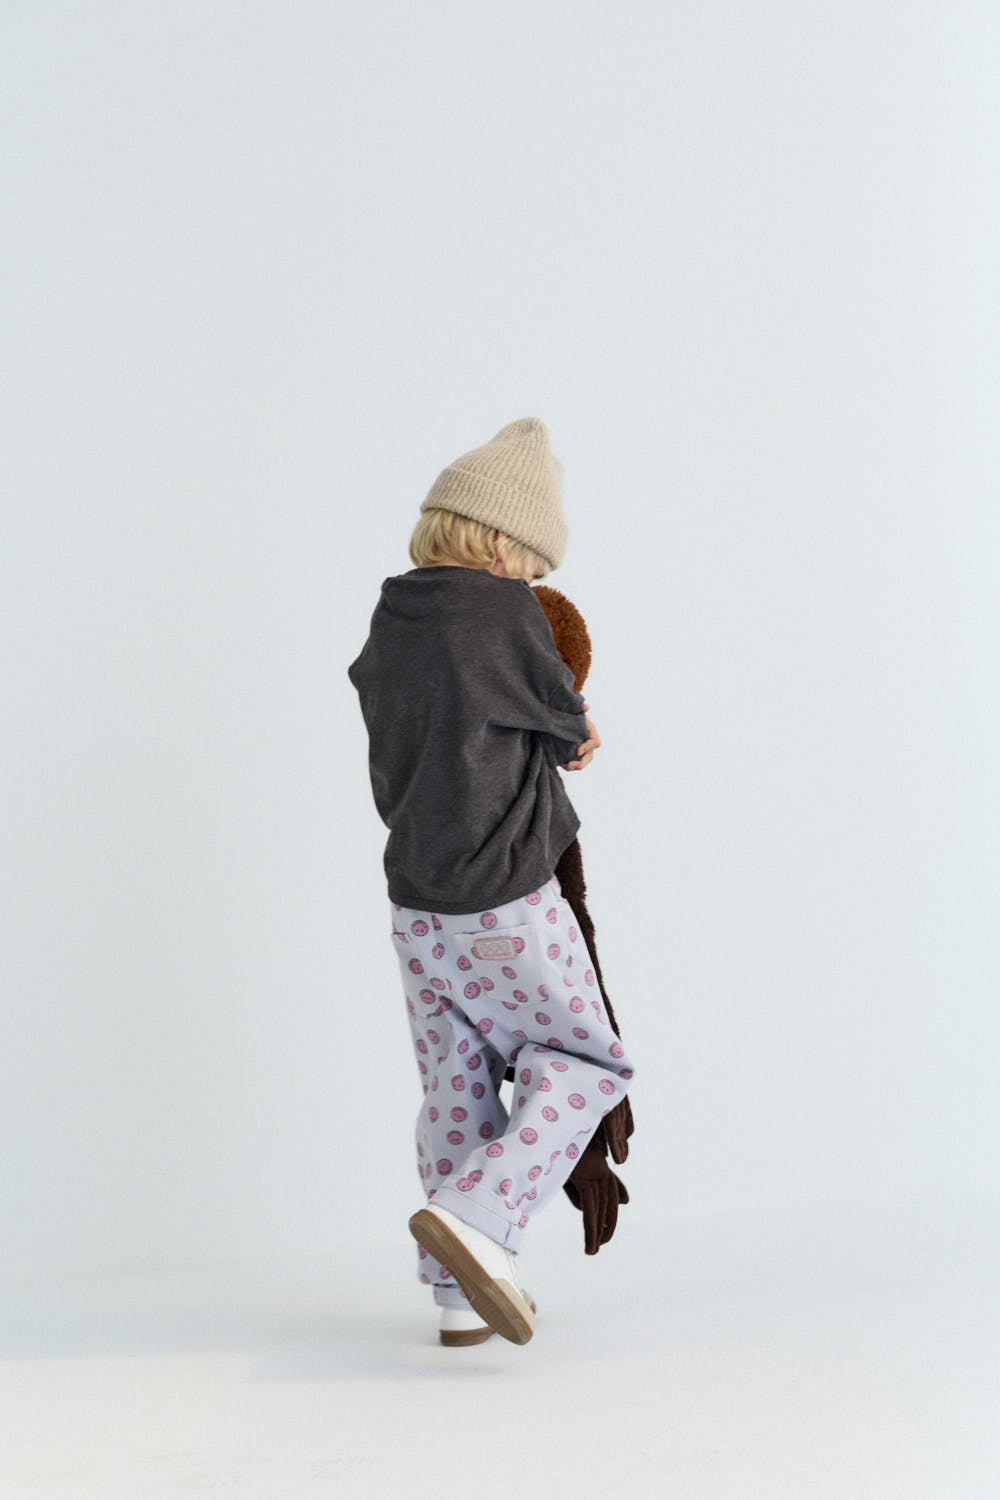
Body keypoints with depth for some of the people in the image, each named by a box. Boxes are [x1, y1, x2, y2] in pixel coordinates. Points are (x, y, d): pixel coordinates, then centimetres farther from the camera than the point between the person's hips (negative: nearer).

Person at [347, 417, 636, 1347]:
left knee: (455, 1090, 14)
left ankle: (461, 1296, 20)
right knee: (583, 1063, 10)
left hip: (416, 905, 7)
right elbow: (566, 722, -2)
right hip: (507, 906, -6)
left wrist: (555, 741, 13)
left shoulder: (387, 627, 5)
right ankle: (477, 1215, -7)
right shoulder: (504, 615, -14)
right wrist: (573, 729, 20)